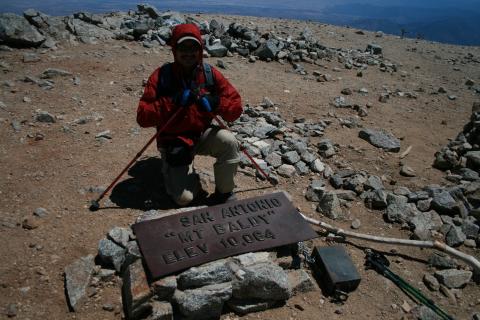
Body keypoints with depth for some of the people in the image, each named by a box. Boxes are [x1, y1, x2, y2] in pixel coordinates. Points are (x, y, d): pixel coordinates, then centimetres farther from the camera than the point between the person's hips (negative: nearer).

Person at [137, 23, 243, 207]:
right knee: (184, 198, -10)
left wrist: (214, 103, -30)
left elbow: (236, 107, -10)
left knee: (229, 142, -30)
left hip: (202, 135, 2)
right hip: (173, 141, -2)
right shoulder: (161, 76, -13)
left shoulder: (210, 74, -8)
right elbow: (142, 117, -18)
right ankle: (171, 170, 25)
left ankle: (224, 193, -5)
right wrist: (172, 102, -31)